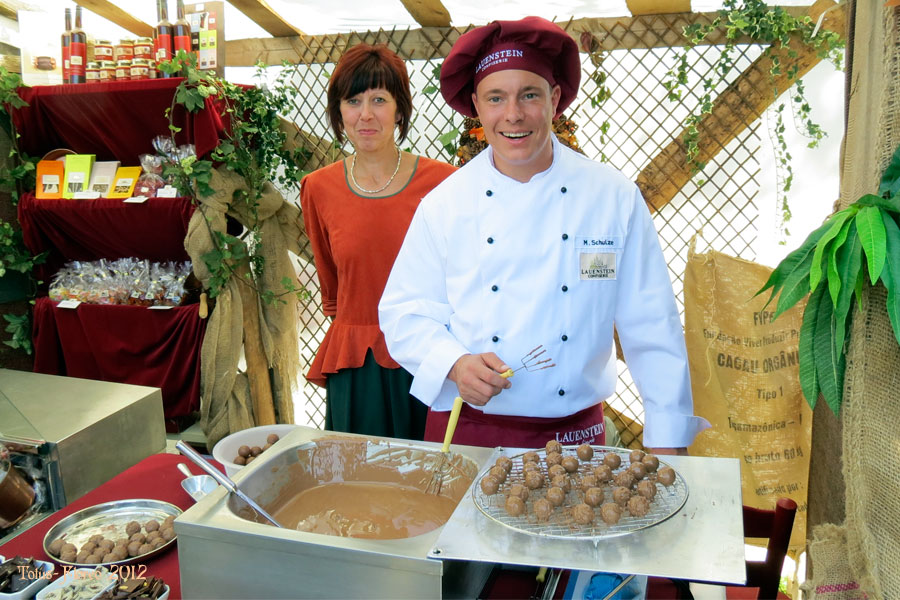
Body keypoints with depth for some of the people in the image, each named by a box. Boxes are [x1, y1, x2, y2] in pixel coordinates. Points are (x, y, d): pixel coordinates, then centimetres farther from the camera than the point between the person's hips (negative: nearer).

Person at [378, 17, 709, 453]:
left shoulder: (615, 198, -6)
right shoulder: (443, 204, -5)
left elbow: (651, 327, -4)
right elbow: (404, 313, -1)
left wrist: (668, 442, -4)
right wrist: (455, 364, -19)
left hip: (575, 434, 0)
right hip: (466, 430, 0)